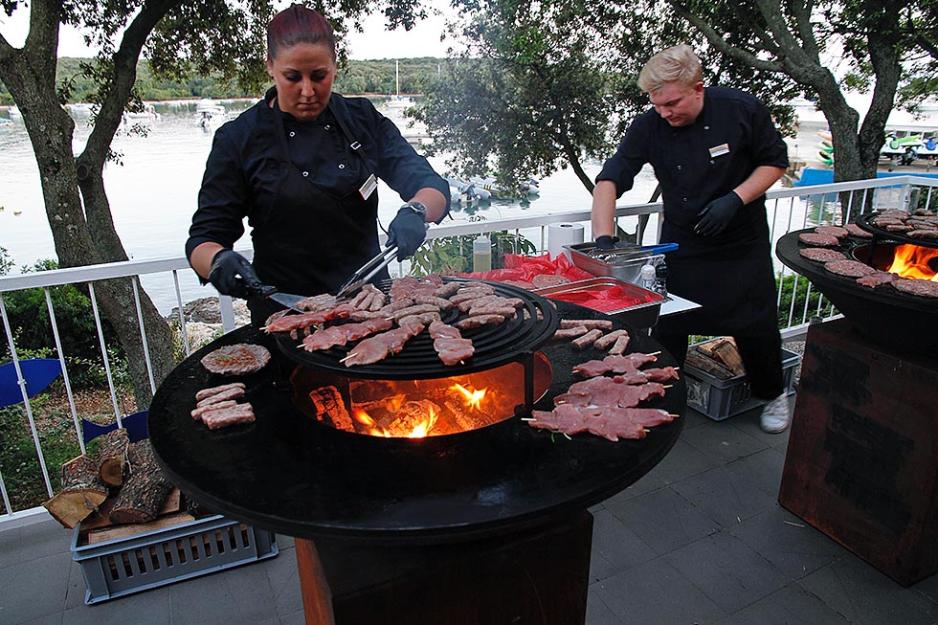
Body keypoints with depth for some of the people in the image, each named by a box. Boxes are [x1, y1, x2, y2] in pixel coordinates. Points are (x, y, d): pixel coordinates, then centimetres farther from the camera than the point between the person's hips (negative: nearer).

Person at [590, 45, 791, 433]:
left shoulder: (742, 110, -15)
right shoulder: (649, 127, -13)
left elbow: (775, 161, -3)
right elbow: (609, 179, -18)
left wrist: (735, 199, -20)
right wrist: (604, 240, -30)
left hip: (743, 243, 0)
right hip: (681, 244, 1)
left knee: (756, 327, 7)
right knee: (667, 328, 1)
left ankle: (772, 395, 34)